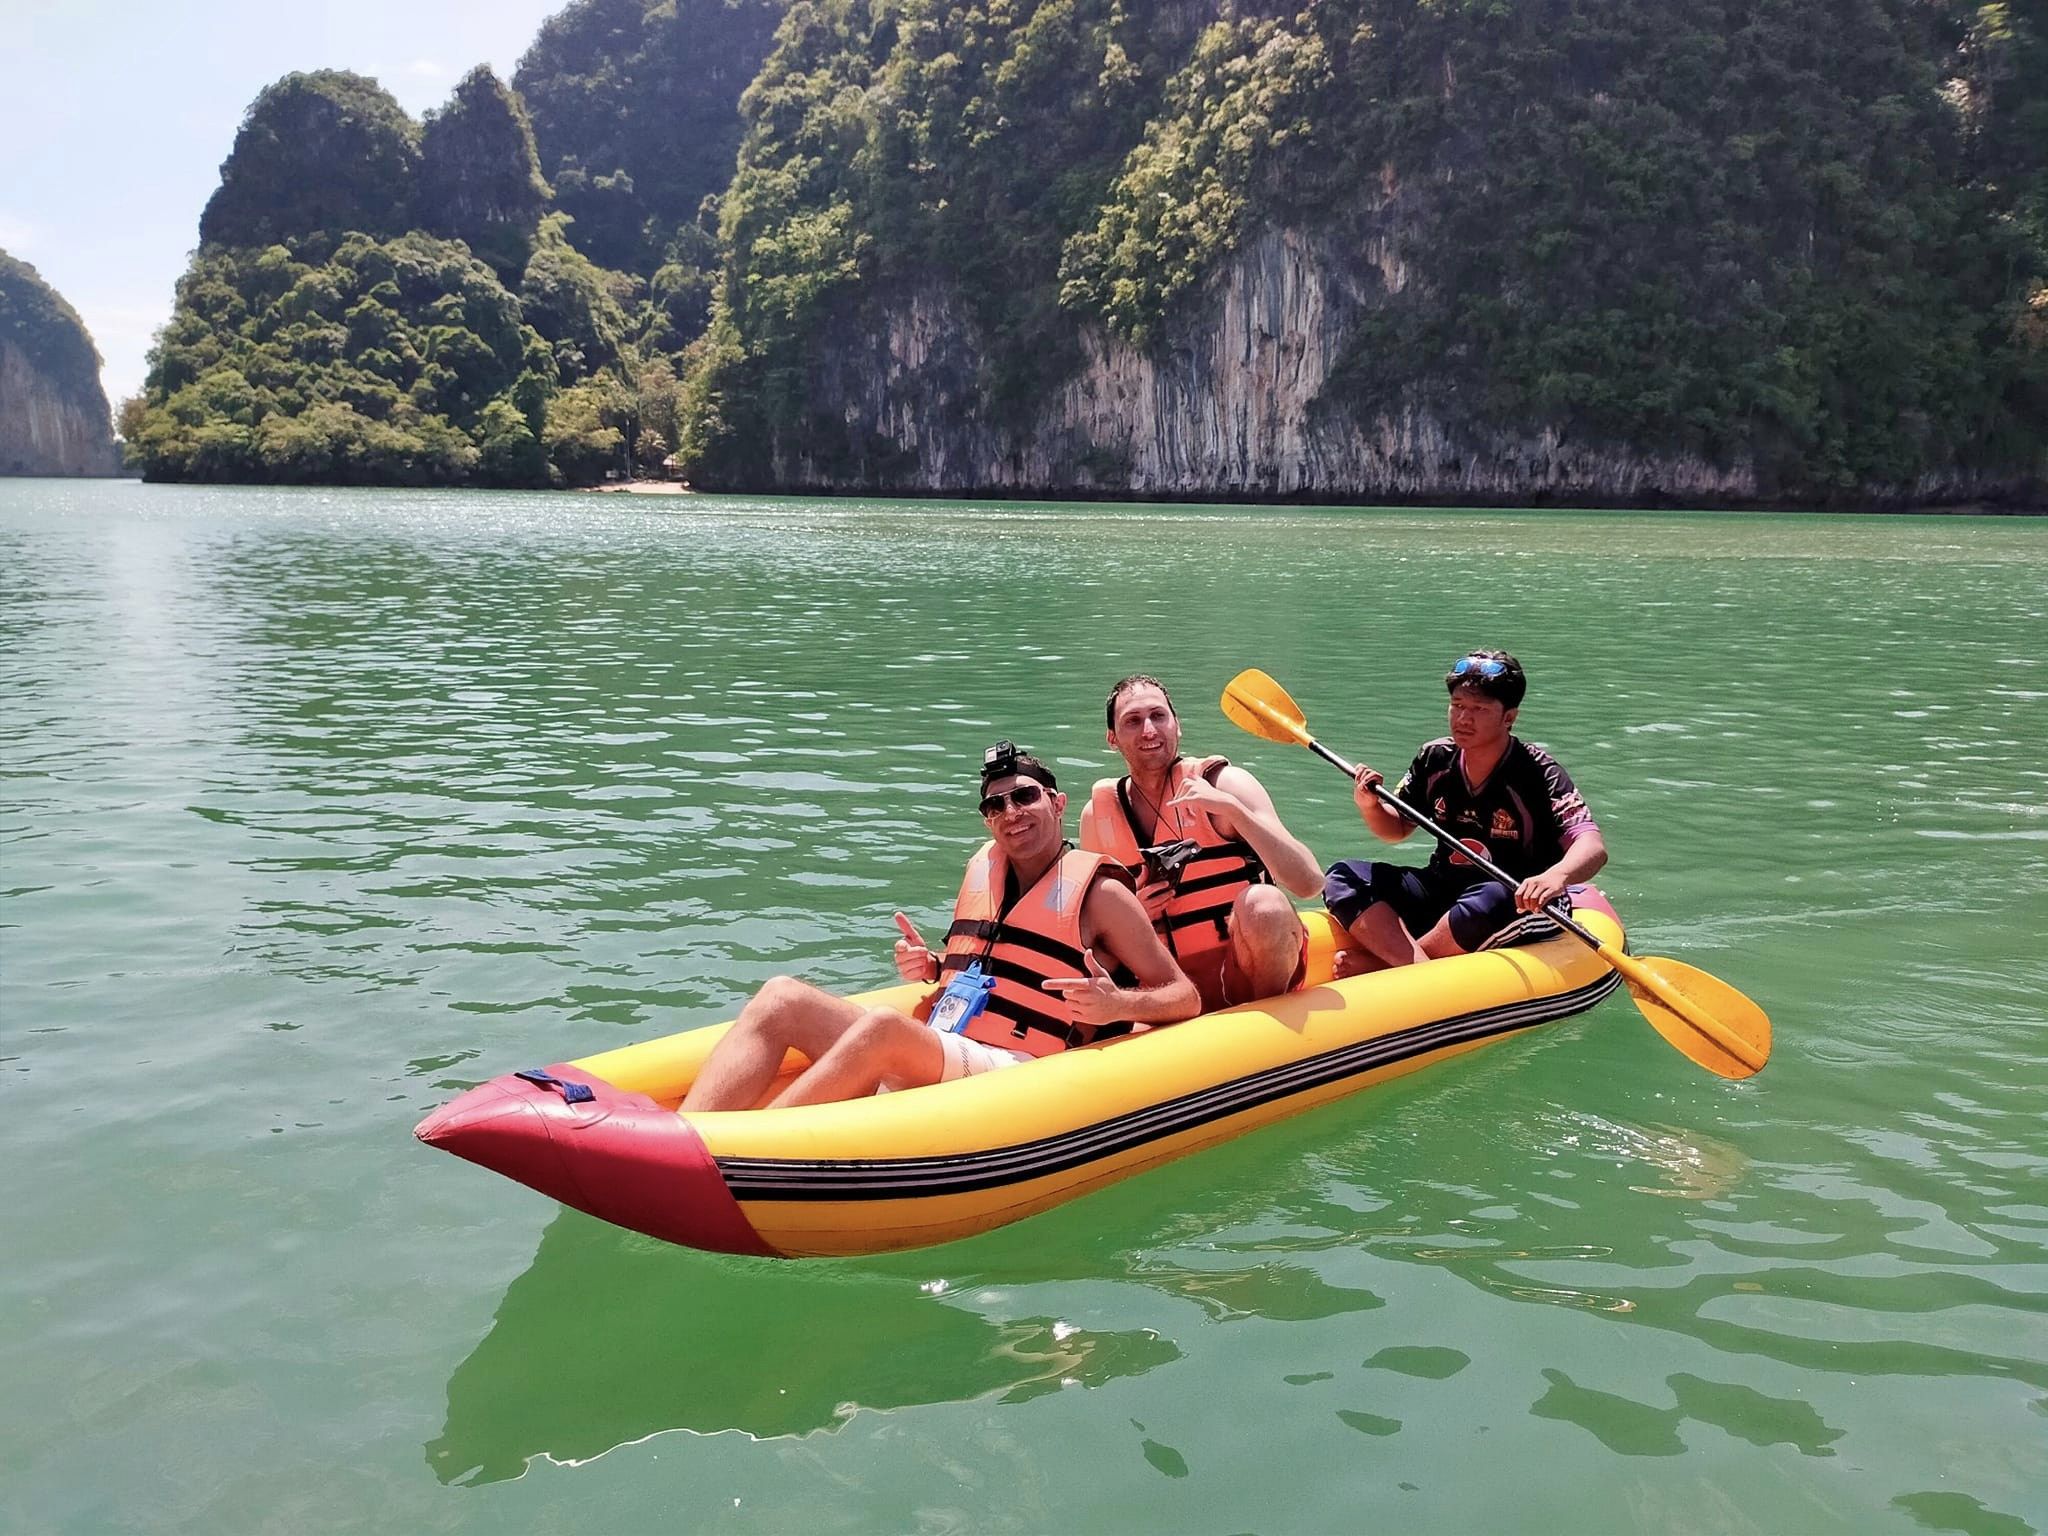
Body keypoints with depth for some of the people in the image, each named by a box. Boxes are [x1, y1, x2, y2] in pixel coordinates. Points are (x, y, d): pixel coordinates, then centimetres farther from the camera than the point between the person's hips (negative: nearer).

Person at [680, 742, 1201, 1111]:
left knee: (883, 1027, -35)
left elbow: (1185, 998, 3)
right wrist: (930, 970, 12)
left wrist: (1117, 1006, -17)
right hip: (927, 1056, 7)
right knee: (783, 998, -11)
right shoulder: (981, 869, 19)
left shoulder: (1098, 891, 2)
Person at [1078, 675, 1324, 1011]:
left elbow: (1310, 882, -18)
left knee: (1261, 904, -33)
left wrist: (1231, 807, -25)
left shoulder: (1223, 783, -6)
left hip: (1249, 970, -1)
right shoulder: (1099, 815, 4)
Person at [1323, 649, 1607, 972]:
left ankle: (1380, 963, -22)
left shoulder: (1539, 773, -13)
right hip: (1440, 891, 5)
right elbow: (1397, 829, 13)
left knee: (1489, 904, -40)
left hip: (1513, 901, -5)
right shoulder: (1435, 758, 1)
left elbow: (1593, 847, -25)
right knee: (1343, 878, -13)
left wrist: (1557, 875, -48)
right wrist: (1370, 807, -11)